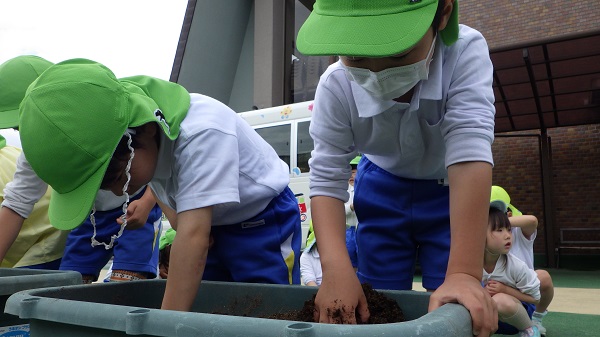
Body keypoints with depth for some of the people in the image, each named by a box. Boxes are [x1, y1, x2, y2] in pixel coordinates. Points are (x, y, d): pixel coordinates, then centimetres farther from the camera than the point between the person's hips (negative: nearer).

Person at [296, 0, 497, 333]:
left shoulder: (464, 51, -33)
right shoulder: (336, 85, -29)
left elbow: (470, 154, -42)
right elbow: (326, 181, -26)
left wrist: (465, 272, -49)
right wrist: (336, 268, -40)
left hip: (451, 191, 0)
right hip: (383, 190, 1)